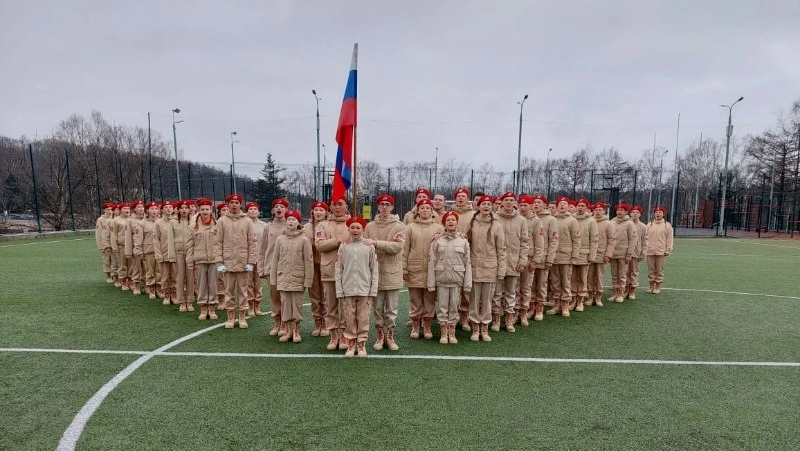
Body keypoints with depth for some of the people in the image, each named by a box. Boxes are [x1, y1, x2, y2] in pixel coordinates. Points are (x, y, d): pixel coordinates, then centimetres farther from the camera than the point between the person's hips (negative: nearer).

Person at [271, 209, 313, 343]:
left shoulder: (304, 240, -3)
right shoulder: (280, 239, 6)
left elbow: (308, 262, -4)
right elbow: (275, 260, 8)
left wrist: (307, 280, -8)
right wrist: (273, 279, 5)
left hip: (298, 279, -2)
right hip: (283, 279, 3)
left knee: (297, 305, 3)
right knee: (285, 305, 7)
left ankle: (296, 331, 16)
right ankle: (288, 331, 19)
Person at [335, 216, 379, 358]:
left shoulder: (370, 247, 1)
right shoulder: (343, 247, 4)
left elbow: (374, 270, 1)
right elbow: (338, 270, 3)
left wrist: (374, 290, -4)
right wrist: (339, 290, -3)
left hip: (364, 289, -1)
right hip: (348, 290, 1)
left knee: (363, 318, 4)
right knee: (349, 318, 6)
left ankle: (361, 343, 17)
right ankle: (350, 343, 18)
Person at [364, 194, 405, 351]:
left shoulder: (399, 226, 0)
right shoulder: (370, 226, 6)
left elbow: (397, 247, -15)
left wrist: (376, 243, -22)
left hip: (392, 273, -1)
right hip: (375, 272, 1)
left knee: (391, 308, 7)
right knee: (378, 307, 9)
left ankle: (390, 336, 18)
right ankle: (379, 336, 21)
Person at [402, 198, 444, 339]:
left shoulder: (438, 228, 5)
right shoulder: (410, 227, 4)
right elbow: (405, 249, 2)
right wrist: (404, 268, -2)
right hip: (414, 269, 0)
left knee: (430, 300, 7)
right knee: (415, 300, 7)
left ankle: (427, 327, 20)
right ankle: (415, 326, 20)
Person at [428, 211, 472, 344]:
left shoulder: (463, 242, 5)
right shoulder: (437, 241, 3)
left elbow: (468, 263, 4)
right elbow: (431, 262, 1)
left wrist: (467, 283, -1)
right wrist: (431, 283, -5)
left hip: (457, 279, 1)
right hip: (441, 278, 0)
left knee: (454, 306, 7)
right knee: (442, 306, 4)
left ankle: (452, 333, 20)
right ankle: (444, 333, 16)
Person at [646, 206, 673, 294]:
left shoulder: (667, 225, 3)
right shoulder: (649, 225, 9)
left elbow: (669, 239, 1)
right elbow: (646, 238, 10)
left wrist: (668, 250, -5)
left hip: (661, 252, -2)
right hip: (650, 251, 2)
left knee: (659, 270, 2)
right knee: (651, 270, 6)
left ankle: (658, 287, 10)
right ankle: (651, 286, 15)